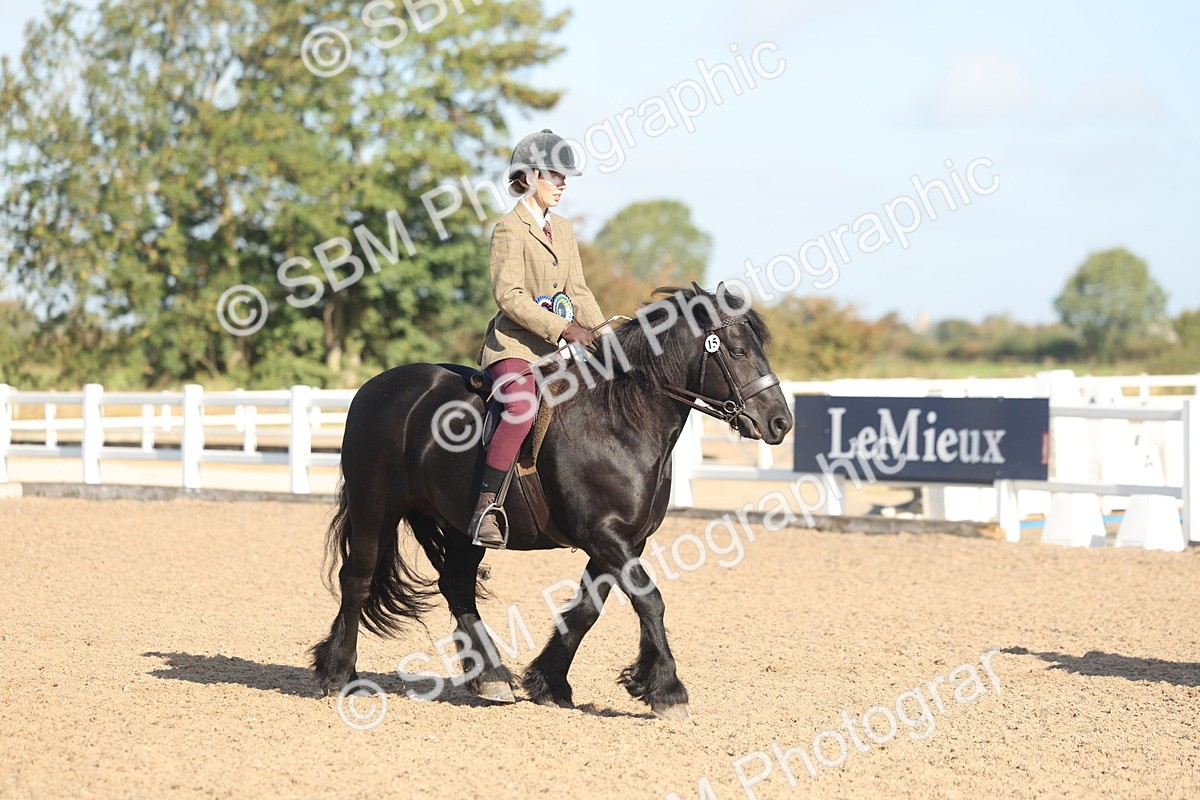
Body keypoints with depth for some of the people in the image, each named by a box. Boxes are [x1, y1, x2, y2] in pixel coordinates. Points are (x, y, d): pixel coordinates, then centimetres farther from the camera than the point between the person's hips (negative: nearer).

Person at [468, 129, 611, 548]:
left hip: (556, 347, 8)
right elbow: (509, 296, -16)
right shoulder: (510, 228, -7)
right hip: (513, 343, -8)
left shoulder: (563, 230, 17)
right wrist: (564, 327, -23)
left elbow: (577, 291, 15)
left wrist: (604, 332, -3)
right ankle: (485, 508, -31)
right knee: (523, 406, -33)